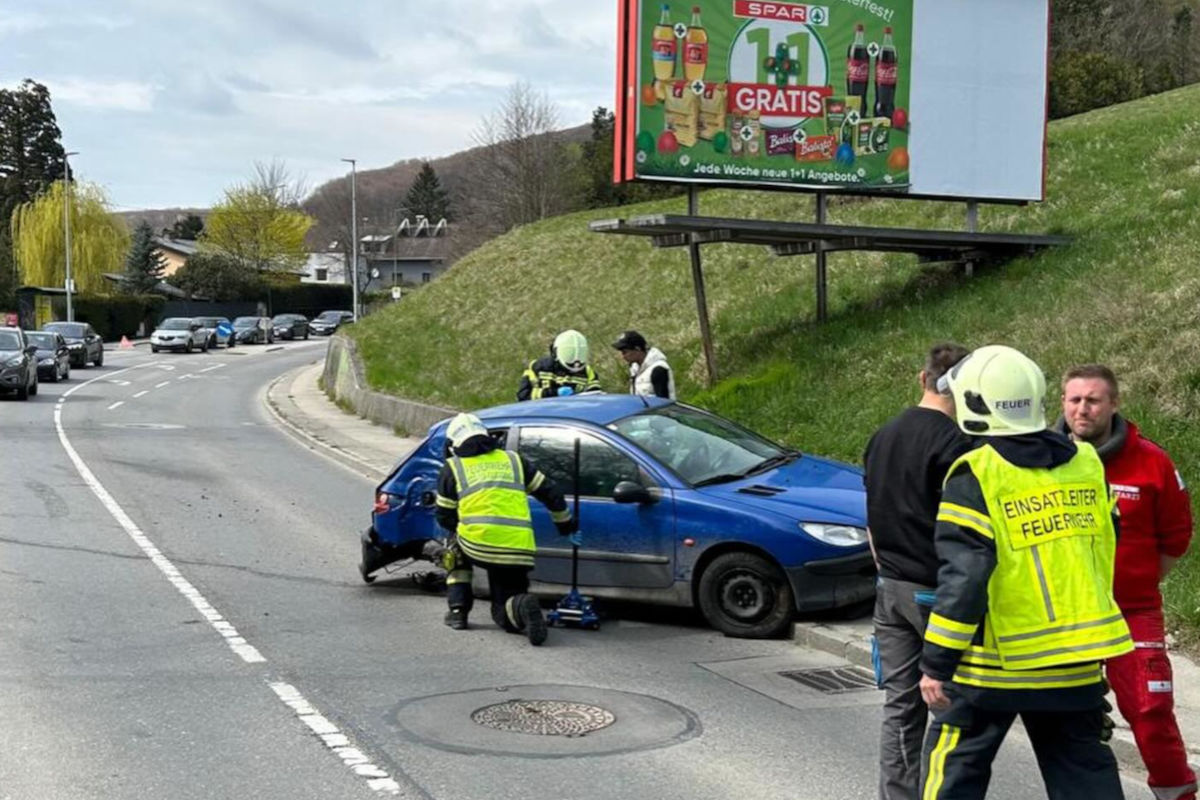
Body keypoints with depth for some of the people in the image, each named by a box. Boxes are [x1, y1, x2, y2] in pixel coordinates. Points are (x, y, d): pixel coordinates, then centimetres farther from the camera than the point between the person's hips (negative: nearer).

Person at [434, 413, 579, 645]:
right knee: (503, 612, 17)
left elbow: (444, 517, 18)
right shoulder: (514, 460, 22)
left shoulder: (452, 468, 15)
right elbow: (551, 493, 24)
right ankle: (521, 606, -19)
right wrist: (566, 525, 38)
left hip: (476, 545, -2)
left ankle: (458, 610, 22)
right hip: (519, 552, 2)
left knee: (456, 545, 35)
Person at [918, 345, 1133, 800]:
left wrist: (936, 663, -13)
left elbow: (963, 578, -18)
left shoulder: (976, 475, -14)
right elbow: (1104, 554, 15)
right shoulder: (1085, 463, 4)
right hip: (1077, 663, 5)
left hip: (997, 662, -5)